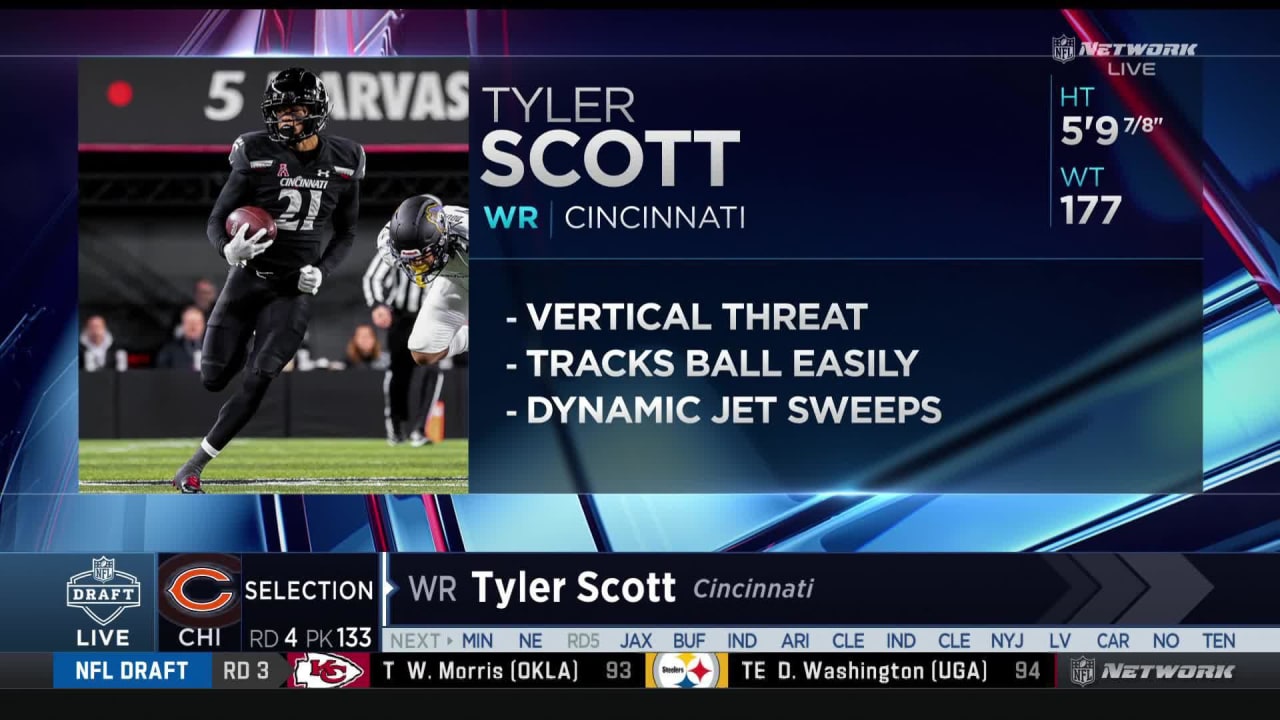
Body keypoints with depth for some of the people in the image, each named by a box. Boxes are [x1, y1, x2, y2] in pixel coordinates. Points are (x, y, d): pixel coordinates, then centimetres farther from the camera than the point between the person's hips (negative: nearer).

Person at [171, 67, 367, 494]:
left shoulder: (343, 162, -2)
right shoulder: (257, 154, -10)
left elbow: (346, 232, 11)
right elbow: (216, 221, -5)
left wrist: (321, 270, -7)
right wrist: (228, 250, -28)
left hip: (294, 289, 0)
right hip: (248, 278, 0)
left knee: (257, 383, -10)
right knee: (214, 379, 2)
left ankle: (194, 466, 0)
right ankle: (244, 349, 39)